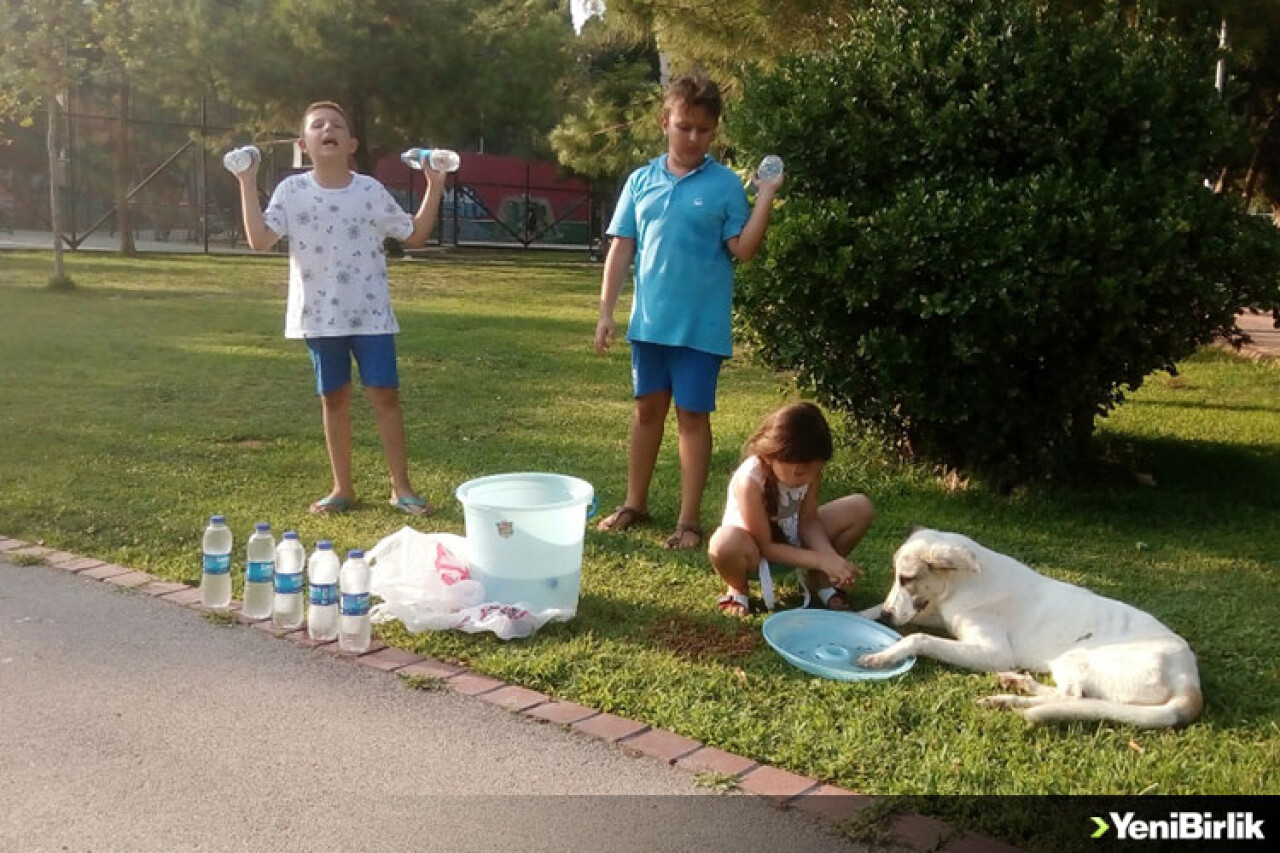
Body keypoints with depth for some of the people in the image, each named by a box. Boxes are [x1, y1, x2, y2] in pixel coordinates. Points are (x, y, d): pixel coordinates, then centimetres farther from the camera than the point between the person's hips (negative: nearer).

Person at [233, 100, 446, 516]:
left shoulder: (371, 190, 1)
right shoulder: (292, 190, 0)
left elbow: (415, 235, 7)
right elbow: (259, 240, -9)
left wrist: (434, 187, 1)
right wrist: (247, 184, -9)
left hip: (370, 314, 0)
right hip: (320, 316, 1)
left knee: (385, 395, -1)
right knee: (334, 399, 10)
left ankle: (401, 487, 10)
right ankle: (342, 487, 22)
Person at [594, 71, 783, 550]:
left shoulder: (726, 184, -4)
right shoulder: (641, 181, 5)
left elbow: (743, 250, -9)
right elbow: (621, 249, 5)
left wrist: (765, 198, -17)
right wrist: (606, 311, 2)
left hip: (702, 325, -3)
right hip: (649, 321, 3)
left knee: (692, 415, 3)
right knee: (647, 409, 15)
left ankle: (689, 520, 13)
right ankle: (635, 503, 30)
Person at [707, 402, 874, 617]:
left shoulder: (809, 469, -19)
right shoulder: (749, 481, -34)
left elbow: (808, 521, -9)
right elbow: (765, 547, -27)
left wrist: (832, 557, -27)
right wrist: (822, 560, -31)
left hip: (791, 539, 5)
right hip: (754, 547, -5)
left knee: (861, 508, -14)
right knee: (726, 543, -44)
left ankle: (817, 579, 7)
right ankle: (738, 589, -6)